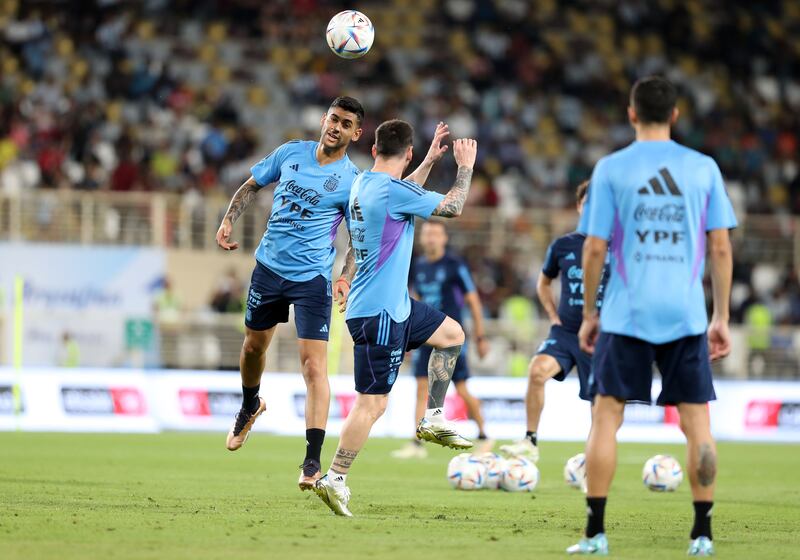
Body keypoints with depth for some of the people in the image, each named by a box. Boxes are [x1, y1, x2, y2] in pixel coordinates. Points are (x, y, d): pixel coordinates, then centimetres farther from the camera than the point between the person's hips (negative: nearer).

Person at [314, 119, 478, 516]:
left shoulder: (364, 183, 8)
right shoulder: (392, 191, -20)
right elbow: (453, 207, -8)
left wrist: (431, 158, 34)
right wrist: (466, 166, 8)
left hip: (395, 304, 10)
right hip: (378, 312, -10)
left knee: (452, 334, 23)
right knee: (372, 402, -8)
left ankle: (433, 420, 21)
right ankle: (335, 480, -6)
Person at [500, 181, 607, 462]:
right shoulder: (562, 246, 4)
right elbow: (543, 283, 20)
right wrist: (554, 316, 7)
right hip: (565, 331, 1)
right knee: (537, 370, -27)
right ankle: (530, 442, -21)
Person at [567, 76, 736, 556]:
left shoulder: (611, 169, -1)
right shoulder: (704, 168, 4)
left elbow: (595, 249, -2)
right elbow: (721, 248, 4)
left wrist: (589, 313, 8)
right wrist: (722, 318, 10)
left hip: (627, 313, -1)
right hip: (687, 314, 1)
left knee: (607, 416, 5)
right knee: (697, 421, 6)